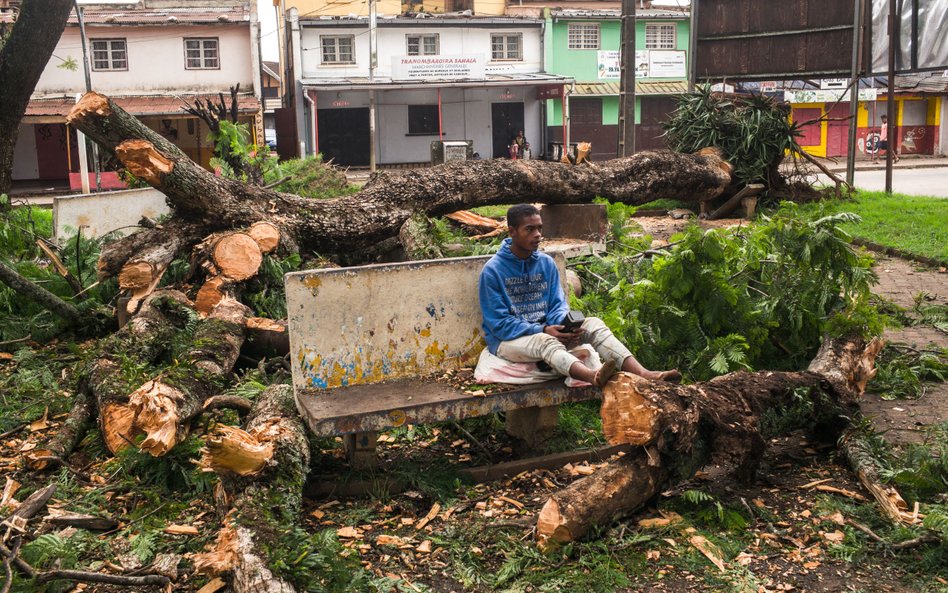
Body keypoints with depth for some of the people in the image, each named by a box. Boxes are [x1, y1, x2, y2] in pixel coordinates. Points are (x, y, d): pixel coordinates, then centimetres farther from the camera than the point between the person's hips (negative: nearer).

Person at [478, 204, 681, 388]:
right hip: (508, 339, -5)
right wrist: (543, 331, -24)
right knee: (544, 342, -39)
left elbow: (558, 304, 5)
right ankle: (595, 377, -69)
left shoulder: (546, 263, 6)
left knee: (593, 323, -20)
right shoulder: (492, 270, -11)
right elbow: (499, 324, -14)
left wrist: (565, 325, -19)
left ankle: (642, 373, -41)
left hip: (546, 330, 6)